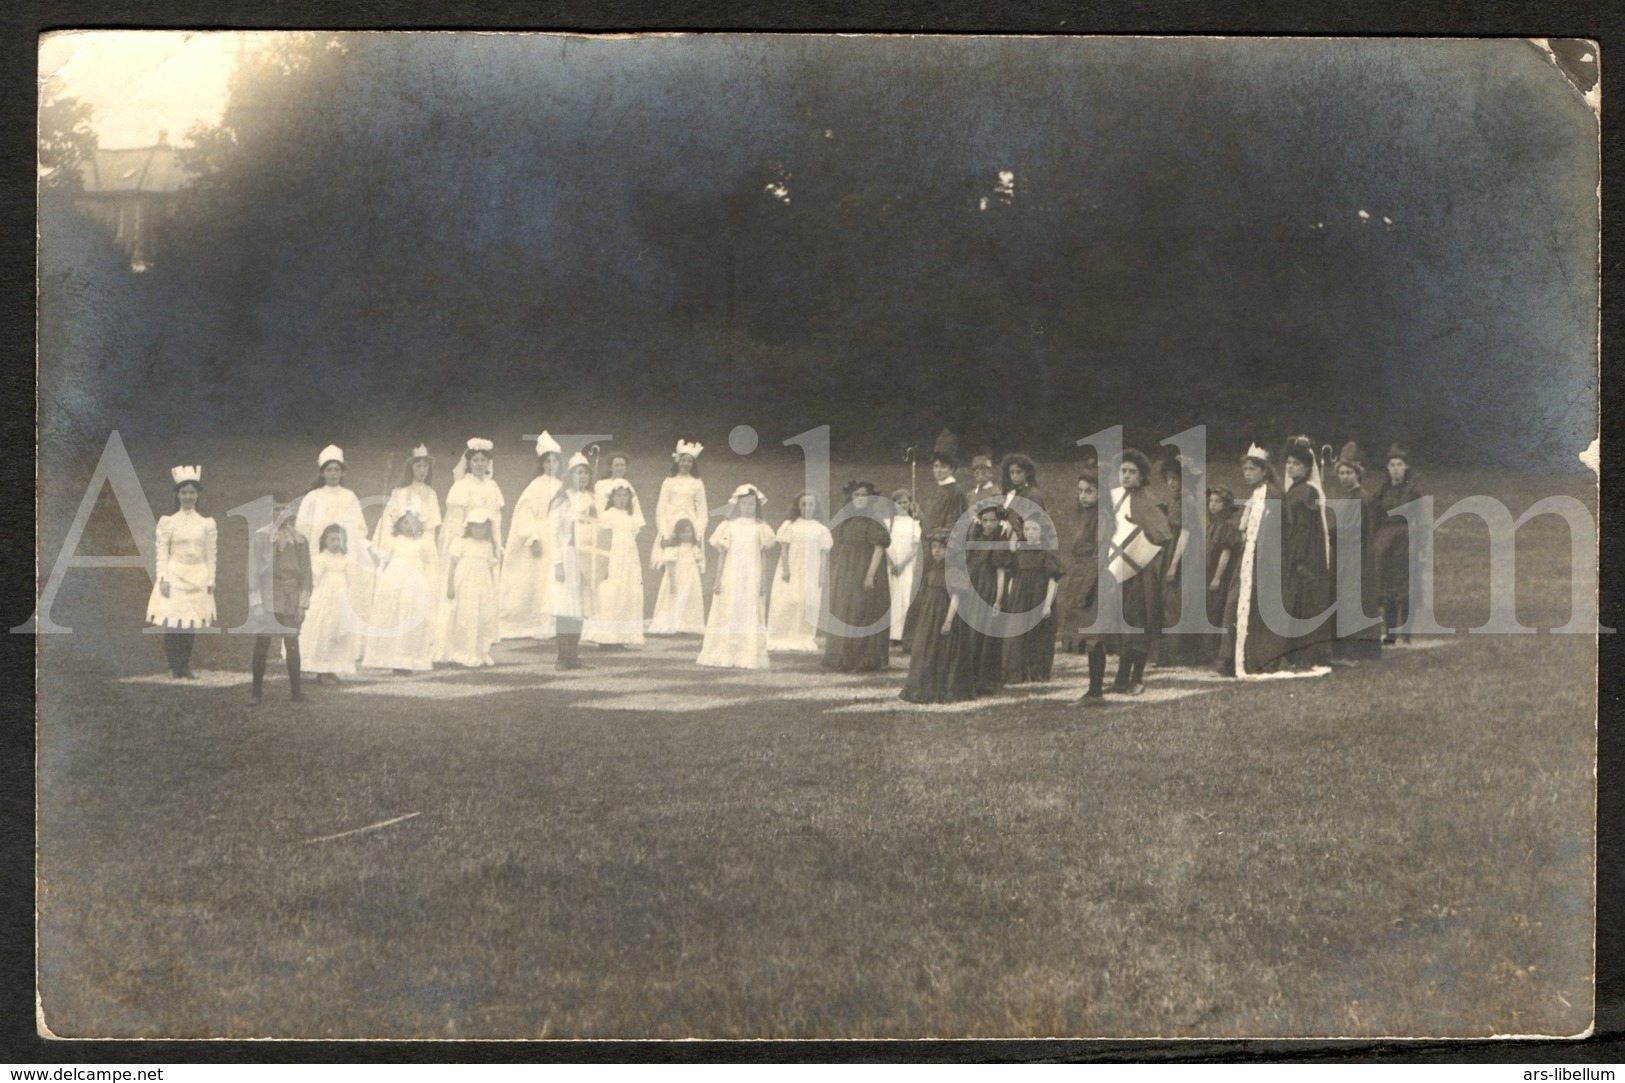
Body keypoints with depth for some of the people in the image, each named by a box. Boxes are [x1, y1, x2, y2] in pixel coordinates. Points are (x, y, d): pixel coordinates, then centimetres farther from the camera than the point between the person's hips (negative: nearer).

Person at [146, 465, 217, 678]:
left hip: (197, 579, 2)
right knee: (172, 623, -7)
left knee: (190, 624, 2)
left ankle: (185, 666, 11)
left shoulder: (207, 524, 8)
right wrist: (163, 578, -8)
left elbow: (211, 555, 8)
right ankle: (175, 667, -1)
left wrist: (210, 581, 3)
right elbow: (162, 552, -1)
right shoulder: (168, 522, 1)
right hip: (174, 577, -2)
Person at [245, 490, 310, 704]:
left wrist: (303, 603, 0)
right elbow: (253, 570, -2)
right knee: (261, 645, -3)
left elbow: (305, 572, 7)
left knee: (292, 644, 1)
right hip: (266, 596, -2)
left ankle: (295, 690, 7)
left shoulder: (299, 539, 6)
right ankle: (257, 692, 3)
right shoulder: (260, 536, 0)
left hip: (290, 599, 2)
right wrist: (256, 603, -8)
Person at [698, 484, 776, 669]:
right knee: (727, 615, 0)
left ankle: (746, 657, 0)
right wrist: (718, 579, -1)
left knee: (749, 615, -1)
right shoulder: (729, 526, 2)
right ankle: (723, 655, 3)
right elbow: (722, 555, 3)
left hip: (752, 578, 1)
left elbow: (762, 556, 8)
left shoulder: (759, 528, 5)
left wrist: (763, 580, 4)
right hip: (731, 577, -1)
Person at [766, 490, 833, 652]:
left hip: (810, 574, 1)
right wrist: (785, 569, -10)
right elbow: (784, 548, -1)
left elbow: (824, 554, 5)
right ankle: (783, 637, 0)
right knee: (787, 603, -3)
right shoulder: (790, 525, 1)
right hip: (791, 572, -1)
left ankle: (804, 638, 4)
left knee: (808, 605, -1)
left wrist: (822, 575, 0)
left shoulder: (821, 529, 5)